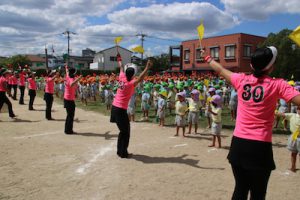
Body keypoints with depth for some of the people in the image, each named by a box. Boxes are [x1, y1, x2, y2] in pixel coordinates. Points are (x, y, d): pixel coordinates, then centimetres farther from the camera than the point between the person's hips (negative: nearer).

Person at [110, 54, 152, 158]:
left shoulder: (122, 78, 2)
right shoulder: (131, 83, -16)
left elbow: (122, 68, 20)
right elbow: (140, 78, -33)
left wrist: (119, 60, 38)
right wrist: (147, 68, -36)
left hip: (115, 107, 8)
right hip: (121, 110, -8)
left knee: (122, 131, 19)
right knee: (126, 132, 4)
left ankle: (120, 151, 26)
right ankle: (123, 153, 9)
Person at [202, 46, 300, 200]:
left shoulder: (241, 80, 3)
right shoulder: (277, 85, -7)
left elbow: (220, 70, 19)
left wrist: (208, 58, 36)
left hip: (238, 144, 4)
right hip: (260, 147, -4)